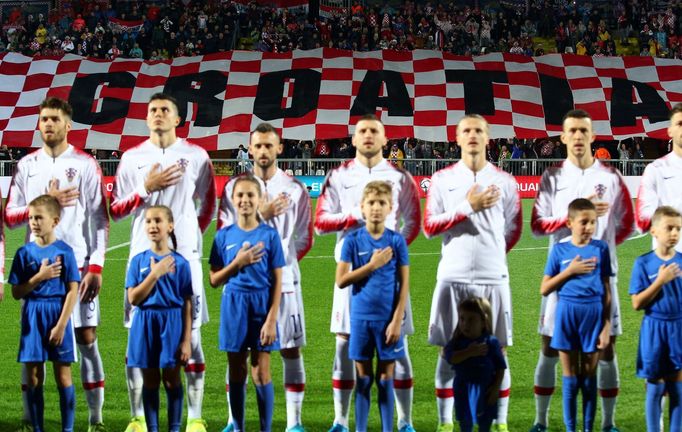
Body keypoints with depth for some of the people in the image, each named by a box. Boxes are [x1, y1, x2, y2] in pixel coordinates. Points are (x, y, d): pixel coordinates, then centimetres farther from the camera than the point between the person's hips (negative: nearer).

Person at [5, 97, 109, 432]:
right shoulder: (27, 165, 8)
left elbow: (99, 220, -1)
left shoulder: (86, 165, 1)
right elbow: (10, 217, 5)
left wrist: (96, 268, -9)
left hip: (78, 266, -2)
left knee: (87, 339, 0)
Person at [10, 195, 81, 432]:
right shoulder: (24, 253, 3)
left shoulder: (64, 251, -4)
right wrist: (39, 277, -13)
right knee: (33, 378, 5)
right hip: (32, 317, 2)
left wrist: (61, 325, -12)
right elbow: (16, 292, 2)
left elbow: (72, 291, -6)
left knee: (63, 377, 2)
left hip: (58, 313, -2)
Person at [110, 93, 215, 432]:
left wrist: (194, 233, 7)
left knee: (191, 336, 0)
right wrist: (146, 188, -9)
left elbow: (208, 203, 17)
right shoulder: (132, 158, 6)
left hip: (185, 257, -1)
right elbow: (115, 210, 4)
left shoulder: (196, 156, 5)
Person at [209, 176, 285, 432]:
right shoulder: (224, 236, 3)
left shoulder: (269, 235, -3)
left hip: (261, 305, -2)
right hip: (234, 306, 2)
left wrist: (271, 320, -11)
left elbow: (277, 282, -4)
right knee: (237, 372, 7)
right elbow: (214, 281, 3)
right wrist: (238, 263, -13)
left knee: (261, 372, 0)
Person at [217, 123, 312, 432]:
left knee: (291, 349, 1)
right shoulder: (234, 187, 3)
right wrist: (261, 216, -12)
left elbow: (304, 240, 8)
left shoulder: (295, 189, 4)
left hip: (283, 280, 0)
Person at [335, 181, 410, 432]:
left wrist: (397, 321, -8)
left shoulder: (397, 241, -2)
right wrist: (372, 265, -13)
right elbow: (341, 280, -5)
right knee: (363, 377, 6)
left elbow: (404, 284, -2)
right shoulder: (353, 240, -1)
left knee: (385, 378, 4)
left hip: (388, 319, 0)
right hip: (361, 317, 0)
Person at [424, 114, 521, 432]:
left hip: (493, 277, 1)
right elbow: (430, 227, -3)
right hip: (452, 277, 0)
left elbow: (513, 230, 13)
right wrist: (468, 207, -10)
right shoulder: (442, 179, 5)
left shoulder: (504, 181, 6)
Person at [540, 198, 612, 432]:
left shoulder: (601, 248, 1)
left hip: (593, 312, 0)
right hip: (567, 313, 0)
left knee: (589, 376, 7)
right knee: (570, 377, 6)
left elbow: (606, 290, 4)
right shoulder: (559, 250, 1)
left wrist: (606, 326, 0)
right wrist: (570, 271, -10)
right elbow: (544, 289, 2)